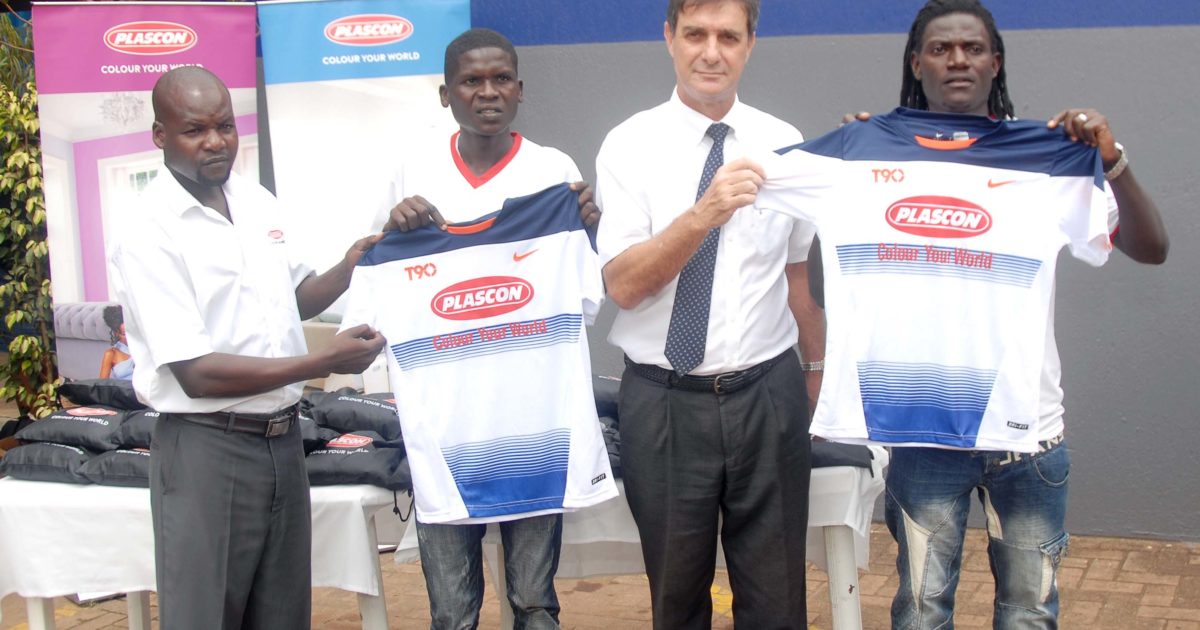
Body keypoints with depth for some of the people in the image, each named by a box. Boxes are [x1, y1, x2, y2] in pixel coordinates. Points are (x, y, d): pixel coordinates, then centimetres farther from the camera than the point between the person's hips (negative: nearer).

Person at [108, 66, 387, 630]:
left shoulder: (258, 202, 7)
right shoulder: (149, 237, -16)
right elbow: (196, 373, -20)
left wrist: (348, 271, 3)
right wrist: (323, 363, -21)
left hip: (283, 439, 7)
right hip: (206, 450, -7)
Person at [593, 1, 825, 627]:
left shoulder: (784, 145, 4)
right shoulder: (630, 145, -4)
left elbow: (800, 273, 12)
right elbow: (623, 285, -14)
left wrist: (818, 375, 14)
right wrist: (703, 215, -28)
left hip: (769, 397, 2)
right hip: (664, 403, -1)